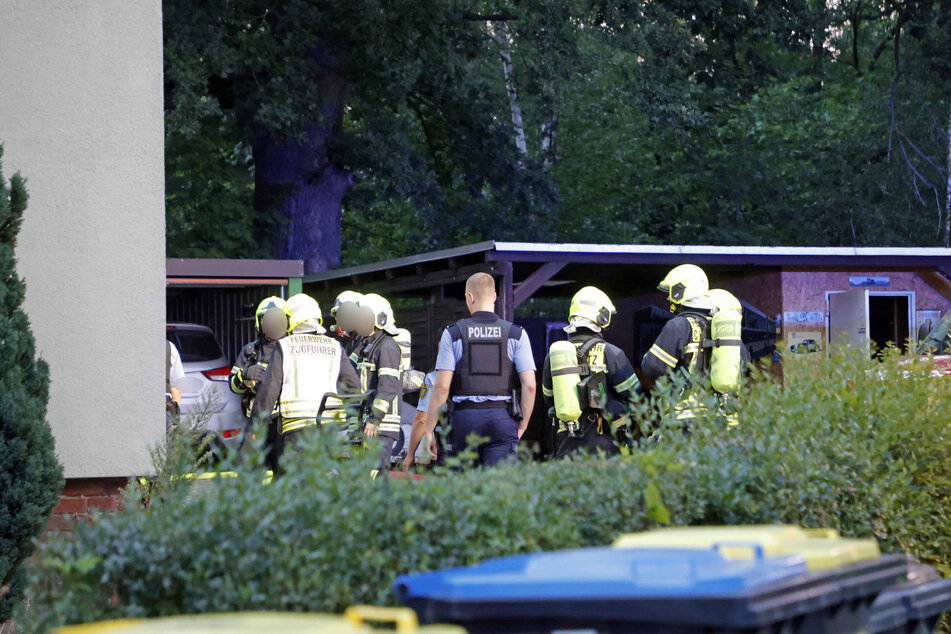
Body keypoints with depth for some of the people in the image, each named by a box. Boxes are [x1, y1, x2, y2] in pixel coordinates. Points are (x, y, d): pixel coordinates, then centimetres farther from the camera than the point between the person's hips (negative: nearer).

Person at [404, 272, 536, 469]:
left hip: (464, 417, 0)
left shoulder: (453, 334, 3)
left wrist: (429, 431, 3)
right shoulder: (516, 335, 5)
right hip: (503, 418, 0)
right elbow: (529, 385, -3)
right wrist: (522, 426, 8)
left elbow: (441, 387, -3)